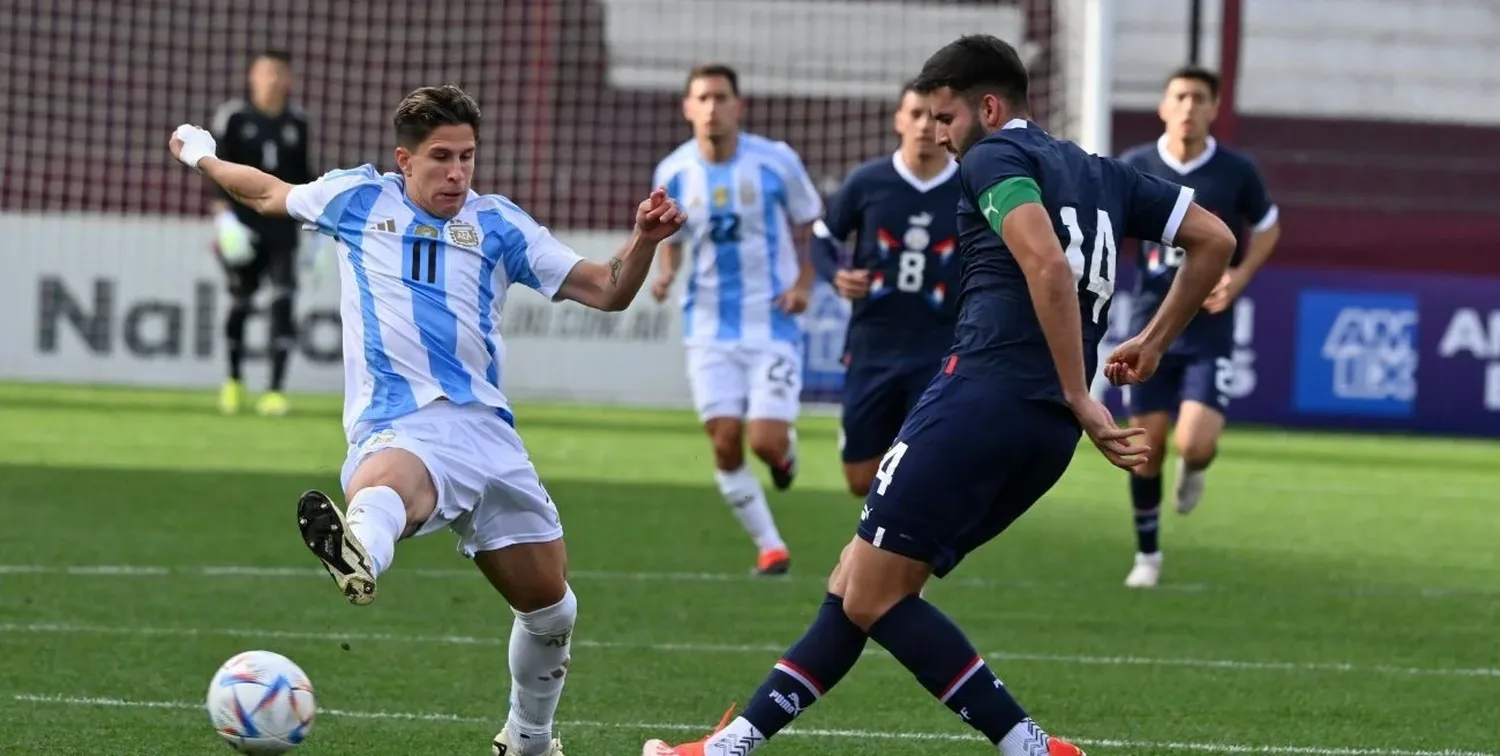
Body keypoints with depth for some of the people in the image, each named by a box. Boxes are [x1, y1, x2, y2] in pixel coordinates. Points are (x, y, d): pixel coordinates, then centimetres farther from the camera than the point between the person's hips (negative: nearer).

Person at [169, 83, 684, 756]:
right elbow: (270, 194, 35)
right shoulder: (359, 198, 15)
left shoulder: (497, 224, 16)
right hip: (398, 428, -4)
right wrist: (202, 156, 48)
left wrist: (644, 240, -7)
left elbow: (606, 291, 12)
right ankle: (358, 558, -79)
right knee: (386, 481, -43)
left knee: (550, 608, 10)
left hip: (487, 429, 4)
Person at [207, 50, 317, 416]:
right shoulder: (233, 116, -1)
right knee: (240, 302, 7)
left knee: (283, 301, -10)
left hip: (282, 224, 1)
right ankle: (234, 380, 28)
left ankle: (276, 389, -10)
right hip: (243, 221, -1)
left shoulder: (297, 122, 8)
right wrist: (222, 212, -16)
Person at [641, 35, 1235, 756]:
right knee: (854, 586, 13)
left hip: (984, 394, -9)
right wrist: (1155, 342, 29)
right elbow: (1214, 239, 23)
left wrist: (1080, 398, -18)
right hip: (1047, 433, 9)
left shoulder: (995, 158, -2)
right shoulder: (1101, 175, 21)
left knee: (875, 599, -6)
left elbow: (1047, 266, -19)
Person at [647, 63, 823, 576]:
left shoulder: (776, 162, -8)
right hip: (710, 328, 2)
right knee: (726, 445, -5)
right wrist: (665, 274, -7)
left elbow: (810, 226, 5)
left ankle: (785, 449, 27)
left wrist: (804, 283, -10)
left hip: (773, 325, -2)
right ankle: (770, 547, 10)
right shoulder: (673, 173, -1)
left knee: (766, 442, -11)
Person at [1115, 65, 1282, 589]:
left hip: (1210, 331, -1)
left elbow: (1267, 227, 10)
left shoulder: (1236, 172, -6)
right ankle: (1147, 554, 23)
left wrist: (1240, 276, -5)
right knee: (1147, 444, 3)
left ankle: (1194, 469, 24)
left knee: (1196, 444, -16)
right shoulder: (1134, 167, -5)